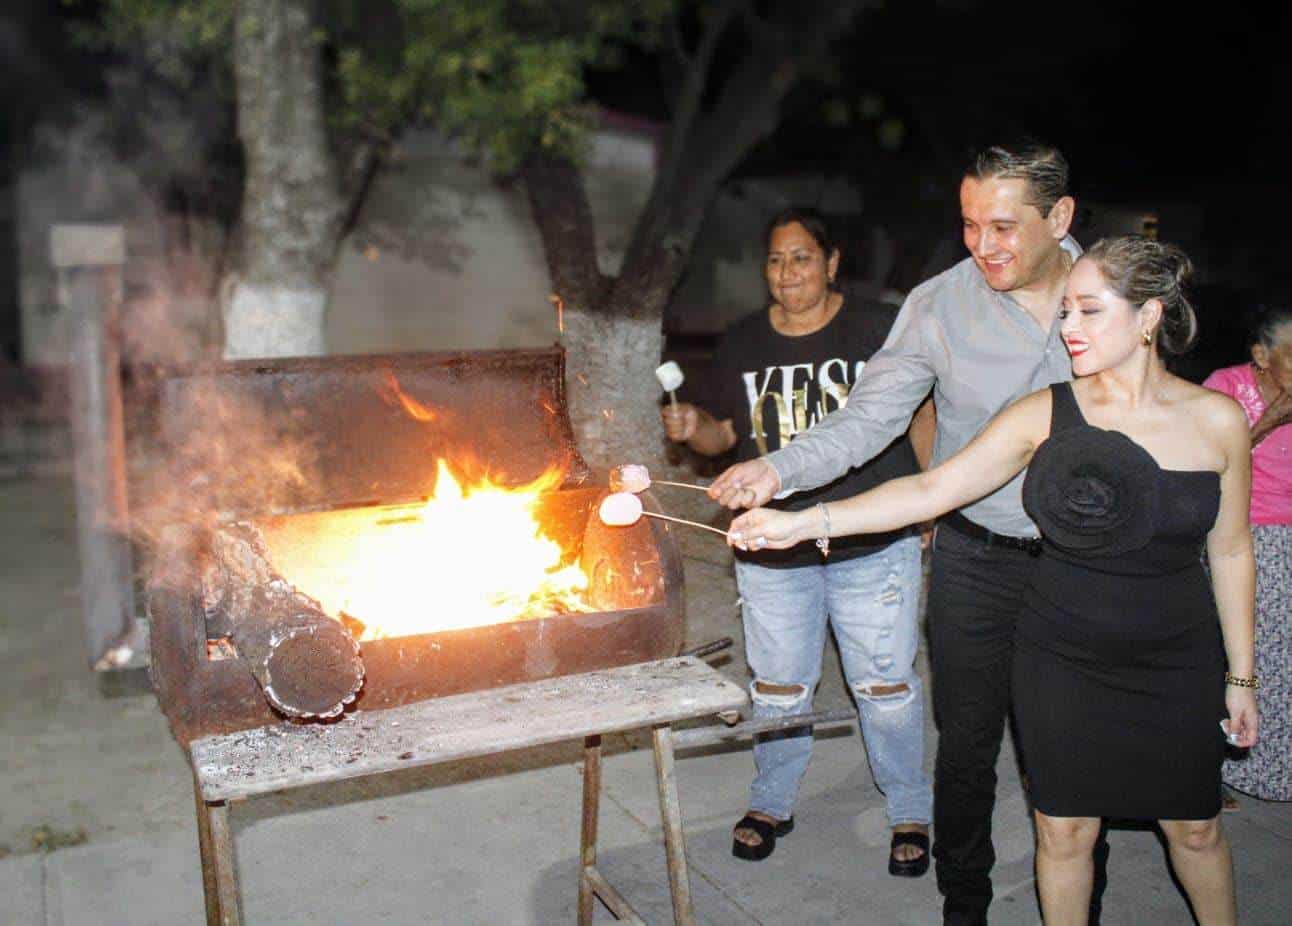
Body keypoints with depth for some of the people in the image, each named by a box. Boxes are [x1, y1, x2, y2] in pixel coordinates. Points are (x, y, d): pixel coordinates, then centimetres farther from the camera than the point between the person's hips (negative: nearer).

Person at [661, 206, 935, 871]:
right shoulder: (741, 344, 5)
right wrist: (691, 428, -12)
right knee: (777, 687, 15)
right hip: (771, 551, 2)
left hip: (872, 546, -2)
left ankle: (910, 812, 31)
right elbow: (723, 433, 11)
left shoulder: (879, 329, -3)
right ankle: (771, 803, 37)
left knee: (886, 685, 9)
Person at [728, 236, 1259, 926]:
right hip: (1061, 661, 0)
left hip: (1178, 665, 0)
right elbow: (931, 489, -13)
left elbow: (1231, 550, 2)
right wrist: (802, 523, -22)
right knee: (1063, 831, 10)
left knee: (1194, 827, 17)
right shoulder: (1044, 415, -8)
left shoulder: (1215, 418, -7)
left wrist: (1241, 675, 6)